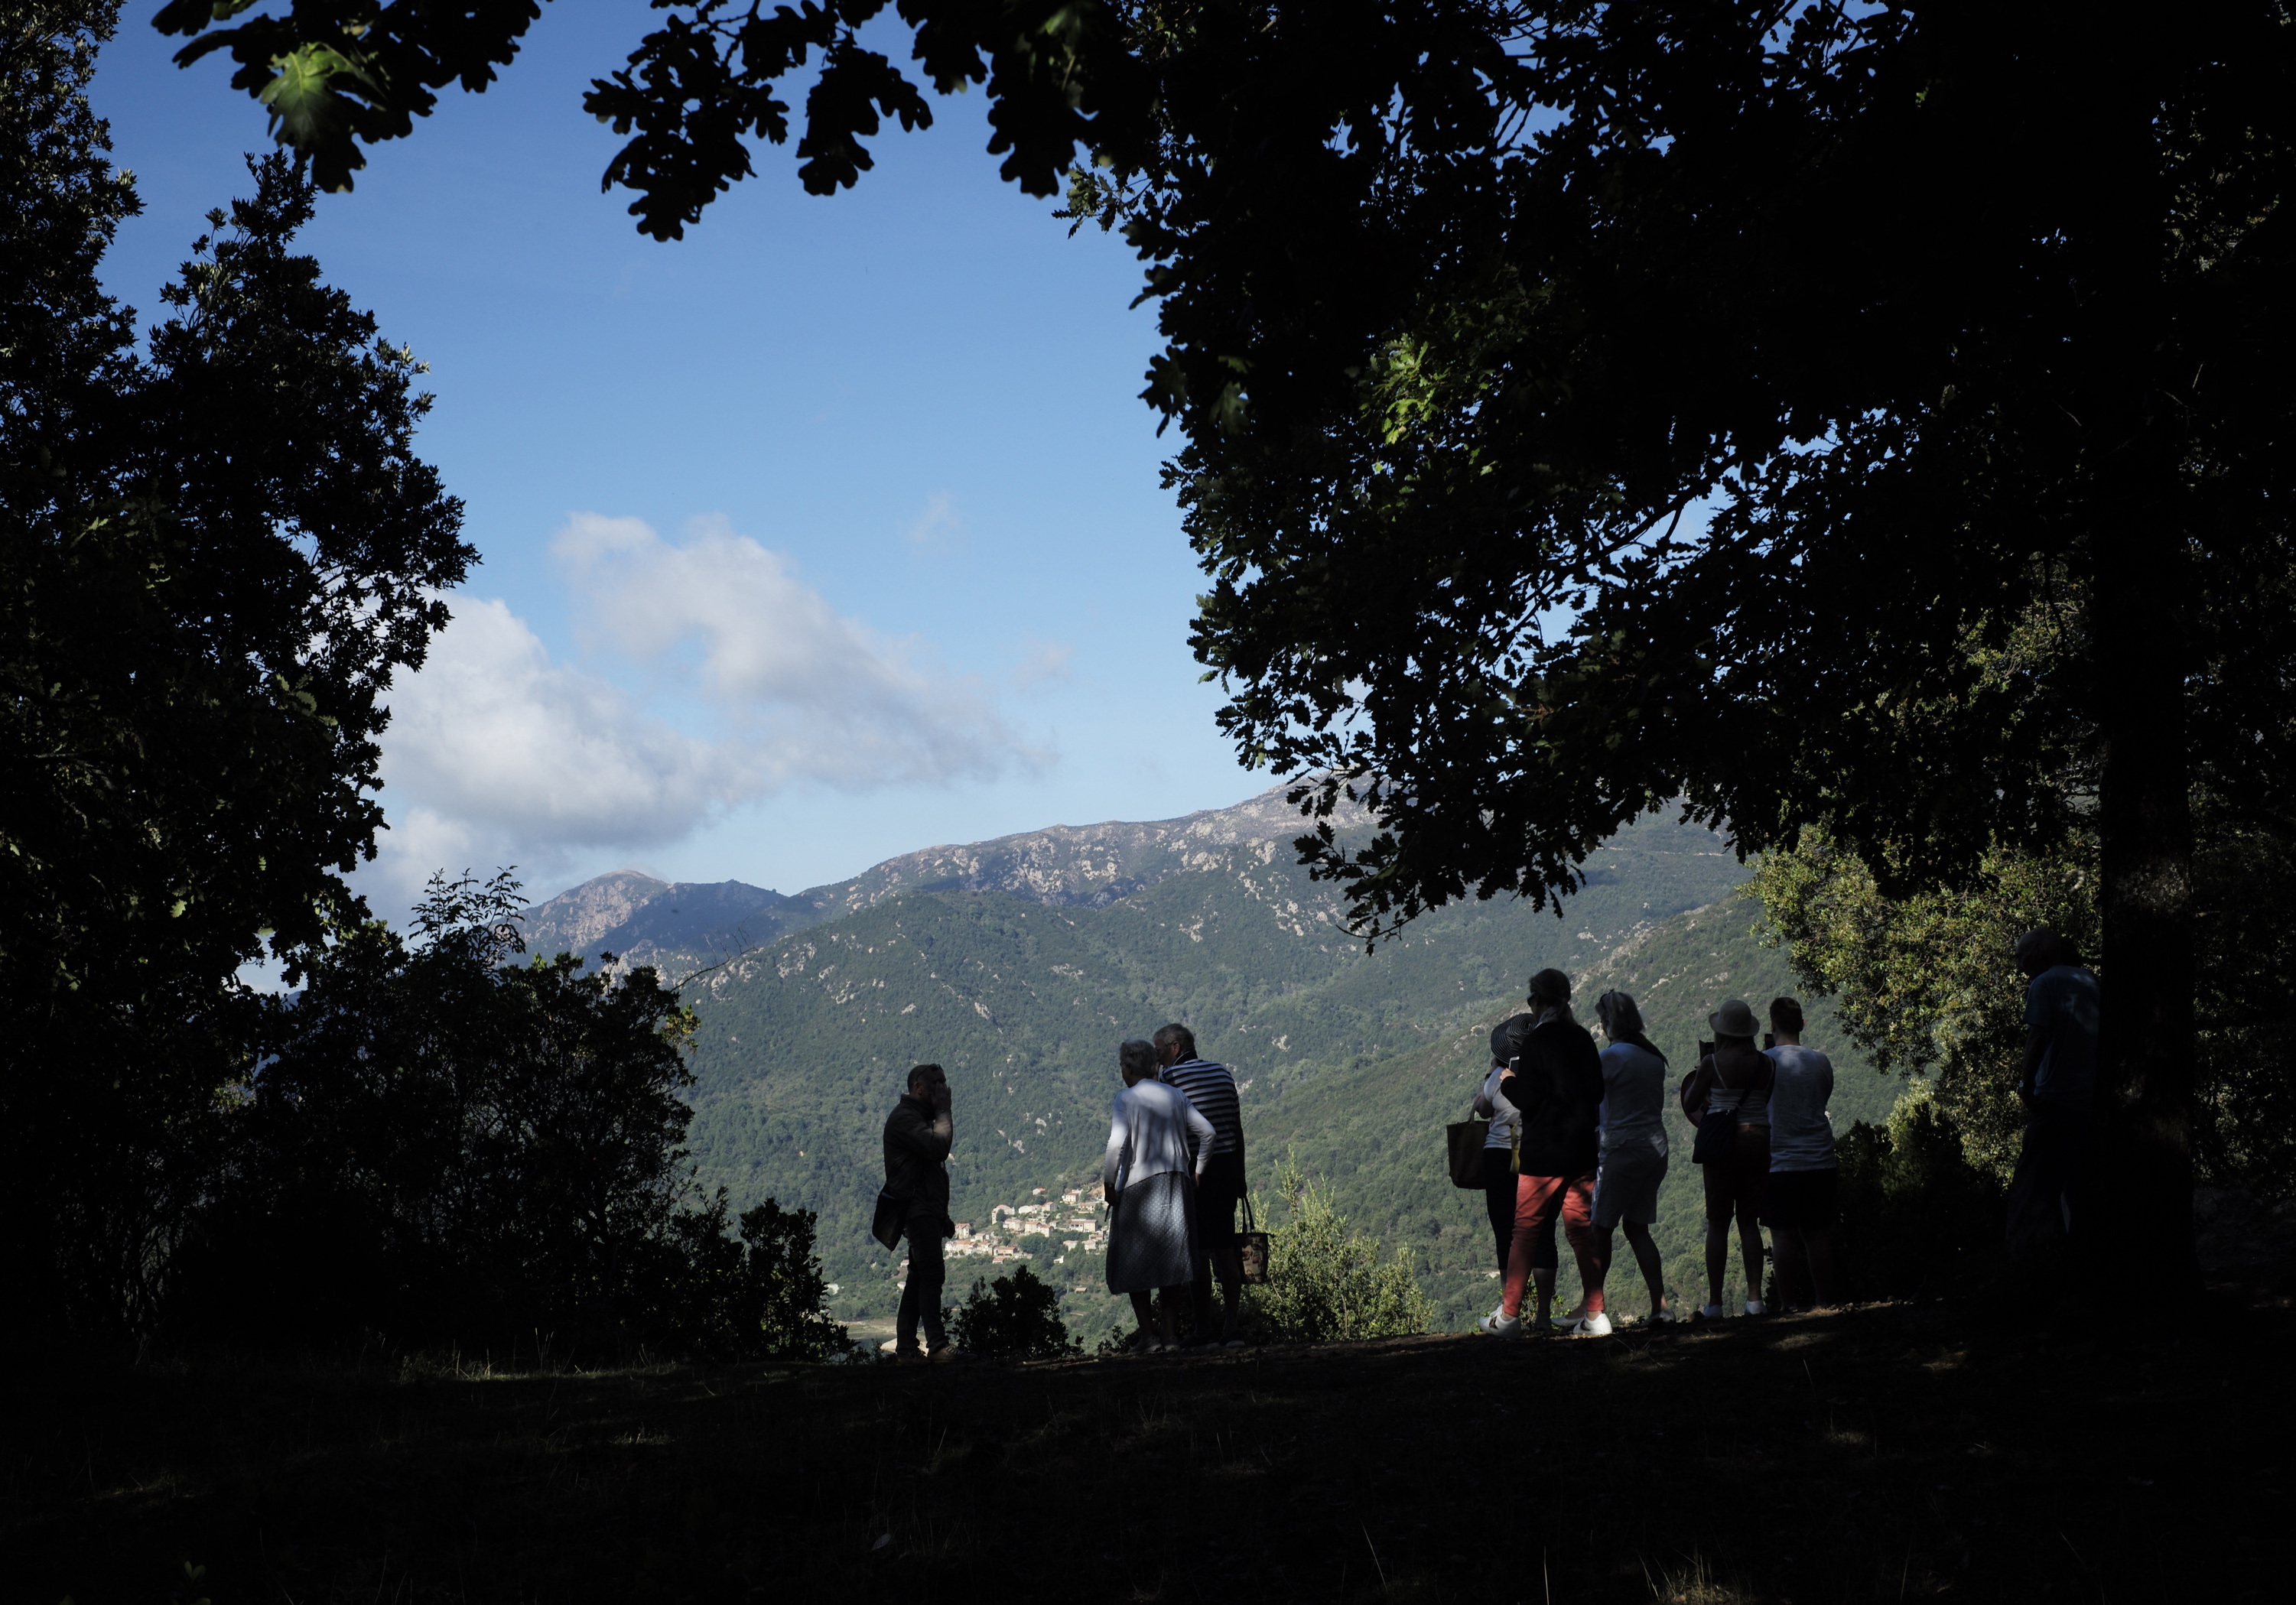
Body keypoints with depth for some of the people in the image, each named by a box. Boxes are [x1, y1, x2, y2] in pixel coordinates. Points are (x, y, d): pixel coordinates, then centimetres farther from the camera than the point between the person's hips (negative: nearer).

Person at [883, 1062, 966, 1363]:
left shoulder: (918, 1117, 25)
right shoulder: (904, 1117, -9)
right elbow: (938, 1148, -24)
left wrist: (943, 1216, 23)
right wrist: (943, 1110, -12)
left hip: (926, 1211, 11)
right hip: (918, 1210, -11)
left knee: (920, 1277, 9)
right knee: (932, 1273, -16)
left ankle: (906, 1347, 10)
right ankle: (937, 1345, -19)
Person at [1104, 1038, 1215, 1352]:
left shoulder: (1126, 1099, -6)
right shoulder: (1176, 1096, 9)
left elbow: (1117, 1144, -16)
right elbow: (1207, 1132, 5)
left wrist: (1108, 1184, -7)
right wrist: (1197, 1171, 12)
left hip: (1138, 1185, -4)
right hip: (1177, 1184, 4)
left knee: (1135, 1263, 4)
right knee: (1173, 1259, 11)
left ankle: (1148, 1334, 0)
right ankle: (1168, 1331, 9)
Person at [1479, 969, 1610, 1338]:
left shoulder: (1536, 1041, -12)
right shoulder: (1583, 1038, 7)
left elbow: (1528, 1100, -14)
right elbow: (1597, 1092, 12)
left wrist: (1509, 1081, 3)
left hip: (1544, 1152, -6)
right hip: (1582, 1148, 6)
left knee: (1525, 1231, 2)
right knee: (1581, 1229, 8)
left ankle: (1508, 1316, 5)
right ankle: (1594, 1314, 5)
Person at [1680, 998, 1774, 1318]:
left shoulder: (1713, 1063, -8)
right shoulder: (1766, 1064, 2)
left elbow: (1690, 1104, 0)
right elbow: (1772, 1103, 12)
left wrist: (1697, 1078, 18)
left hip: (1723, 1145, -3)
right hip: (1759, 1142, 3)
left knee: (1718, 1223, 2)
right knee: (1749, 1222, 11)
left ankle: (1715, 1302, 0)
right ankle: (1755, 1298, 5)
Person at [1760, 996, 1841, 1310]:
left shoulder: (1766, 1060, -6)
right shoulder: (1821, 1061, 6)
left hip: (1779, 1162, -4)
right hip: (1819, 1159, 4)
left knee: (1783, 1236, -1)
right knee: (1818, 1234, 8)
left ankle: (1789, 1304, -1)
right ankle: (1823, 1300, 9)